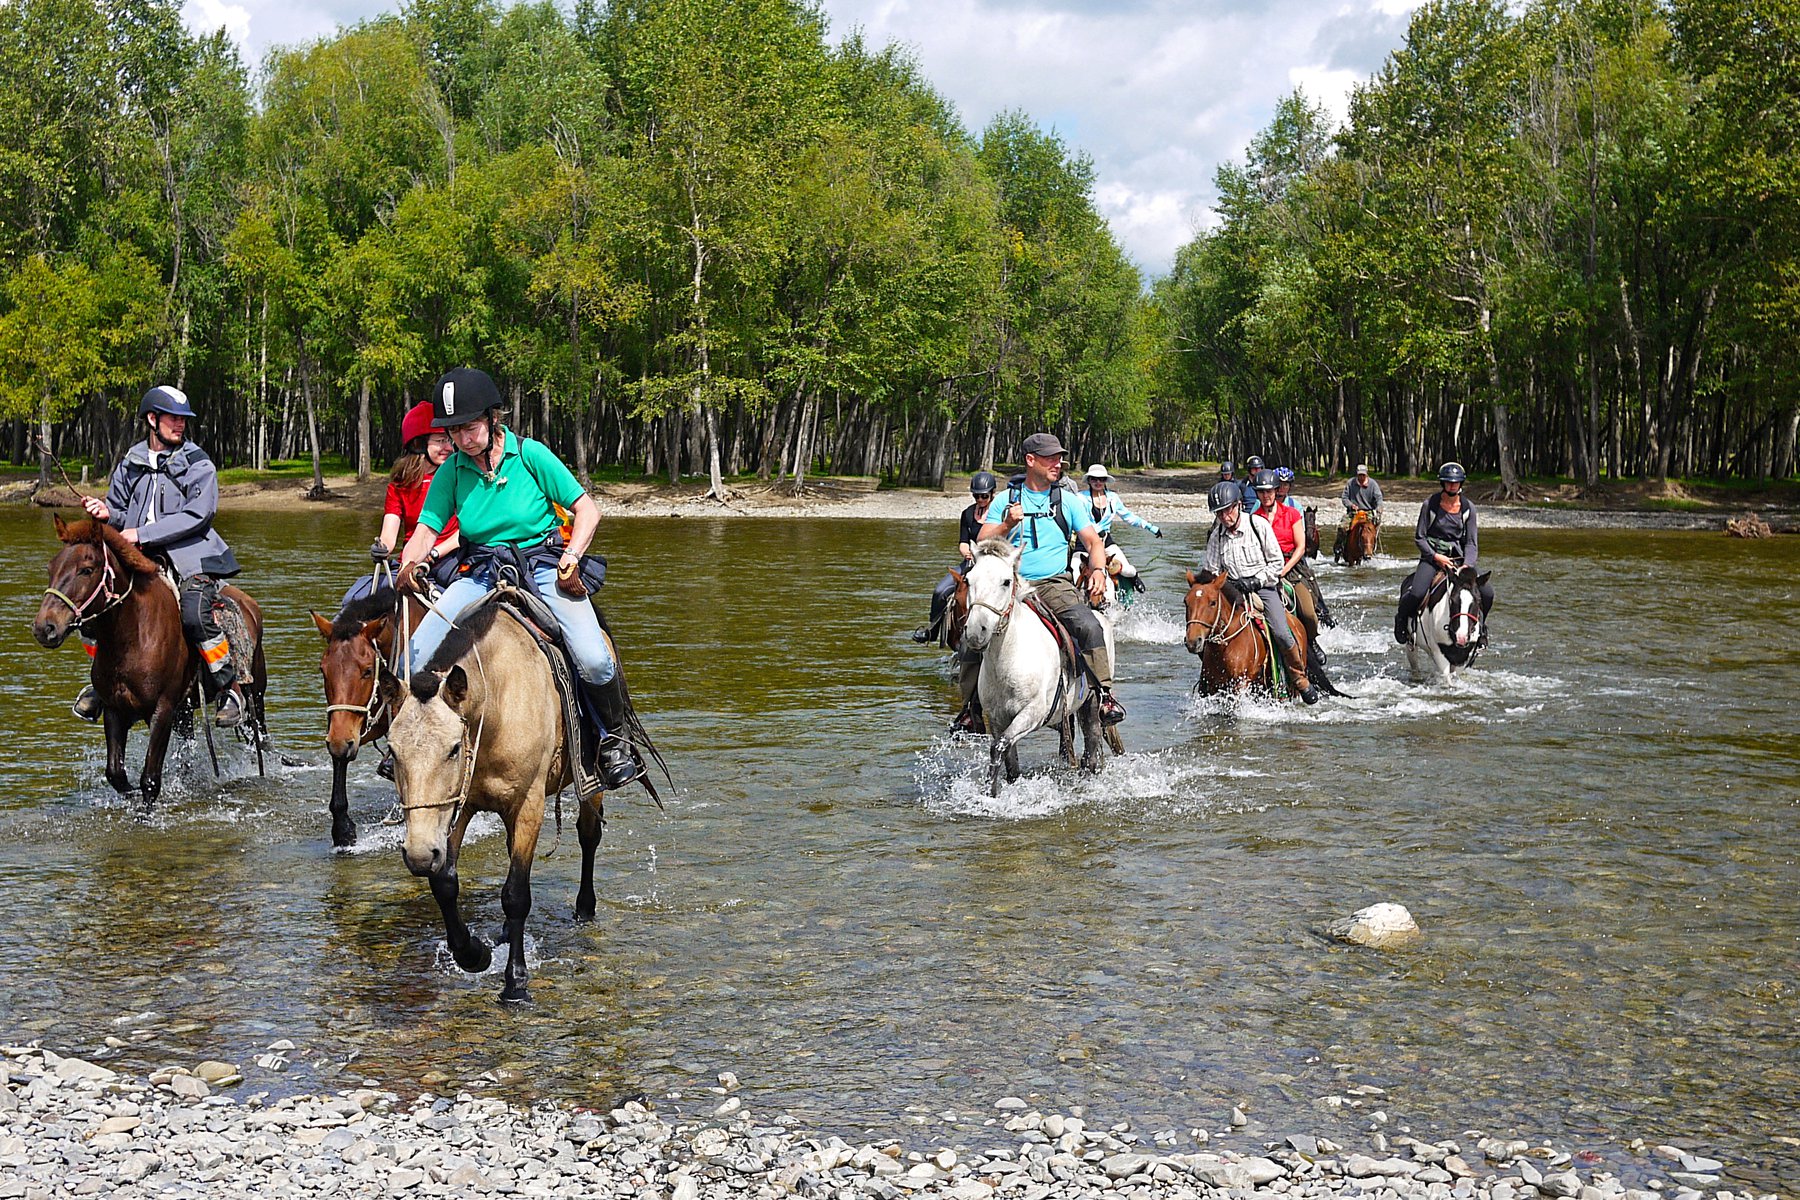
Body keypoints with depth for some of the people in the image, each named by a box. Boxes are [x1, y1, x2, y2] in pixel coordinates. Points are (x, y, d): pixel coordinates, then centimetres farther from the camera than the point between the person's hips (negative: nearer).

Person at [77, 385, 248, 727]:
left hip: (192, 557, -4)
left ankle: (229, 689, -14)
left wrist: (142, 534, -16)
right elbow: (119, 512, 23)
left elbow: (197, 516, -11)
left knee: (195, 613, -31)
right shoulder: (130, 464, 14)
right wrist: (107, 514, -3)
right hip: (140, 558, 5)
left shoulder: (198, 465, 1)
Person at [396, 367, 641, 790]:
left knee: (594, 661, -25)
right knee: (416, 657, -18)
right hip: (480, 573, 3)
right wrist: (410, 561, -17)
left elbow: (587, 509, -1)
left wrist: (571, 558, -15)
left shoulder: (530, 454, -5)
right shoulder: (452, 470, 4)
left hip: (544, 564, -3)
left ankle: (613, 739, 3)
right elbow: (427, 528, 3)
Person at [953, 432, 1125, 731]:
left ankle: (1105, 694, -17)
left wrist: (1098, 571, -14)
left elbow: (1093, 542, 7)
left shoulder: (1068, 501, 11)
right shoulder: (1005, 500, 10)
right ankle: (971, 708, -2)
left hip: (1055, 585, 0)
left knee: (1089, 626, -29)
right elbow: (983, 545, 5)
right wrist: (1007, 525, -14)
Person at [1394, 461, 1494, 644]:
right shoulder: (1430, 504, -5)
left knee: (1487, 592, -15)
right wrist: (1436, 557, -16)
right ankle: (1401, 617, 5)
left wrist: (1467, 565, -17)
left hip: (1459, 557, 3)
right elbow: (1419, 537, -2)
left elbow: (1472, 543, 1)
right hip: (1432, 555, -3)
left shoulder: (1468, 508, 2)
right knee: (1417, 593, -29)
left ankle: (1479, 623, 16)